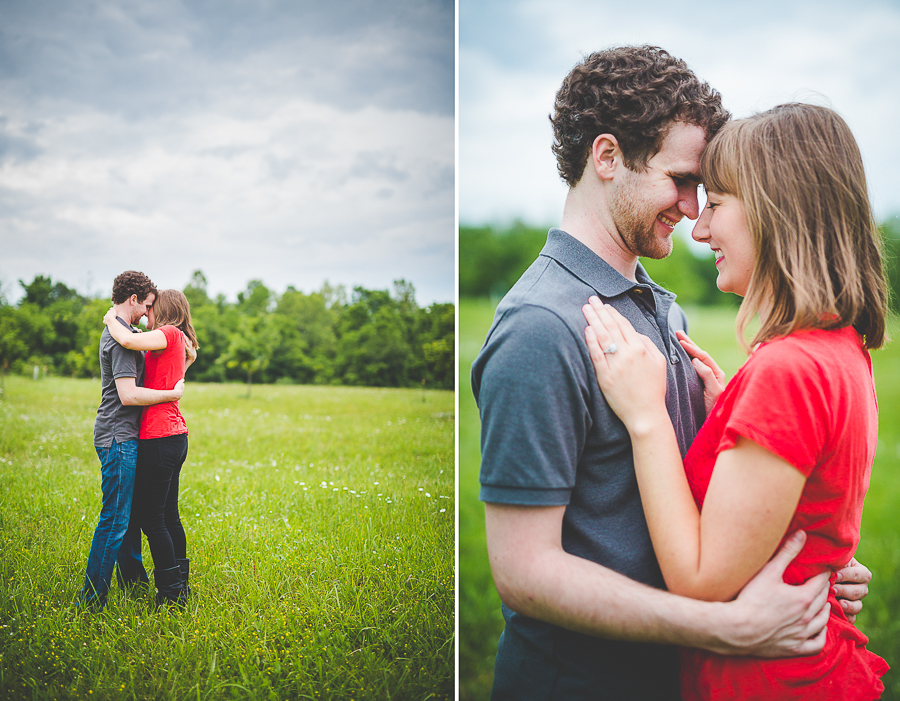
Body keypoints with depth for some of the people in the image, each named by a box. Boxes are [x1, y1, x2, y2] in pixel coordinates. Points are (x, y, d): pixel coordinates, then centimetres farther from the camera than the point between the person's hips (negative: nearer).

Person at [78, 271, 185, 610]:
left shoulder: (116, 331, 16)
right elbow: (129, 395, -24)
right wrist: (172, 394, -13)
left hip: (124, 437, 11)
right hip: (118, 438, -11)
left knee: (130, 511, 19)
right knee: (115, 518, -6)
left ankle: (131, 578, 32)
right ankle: (92, 598, 1)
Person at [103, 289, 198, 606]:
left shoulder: (169, 333, -10)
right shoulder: (181, 343, 16)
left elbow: (129, 341, -25)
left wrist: (111, 321, -9)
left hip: (159, 437, -9)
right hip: (176, 436, 9)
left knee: (152, 517, -2)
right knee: (168, 514, 16)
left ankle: (172, 593, 3)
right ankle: (180, 583, 24)